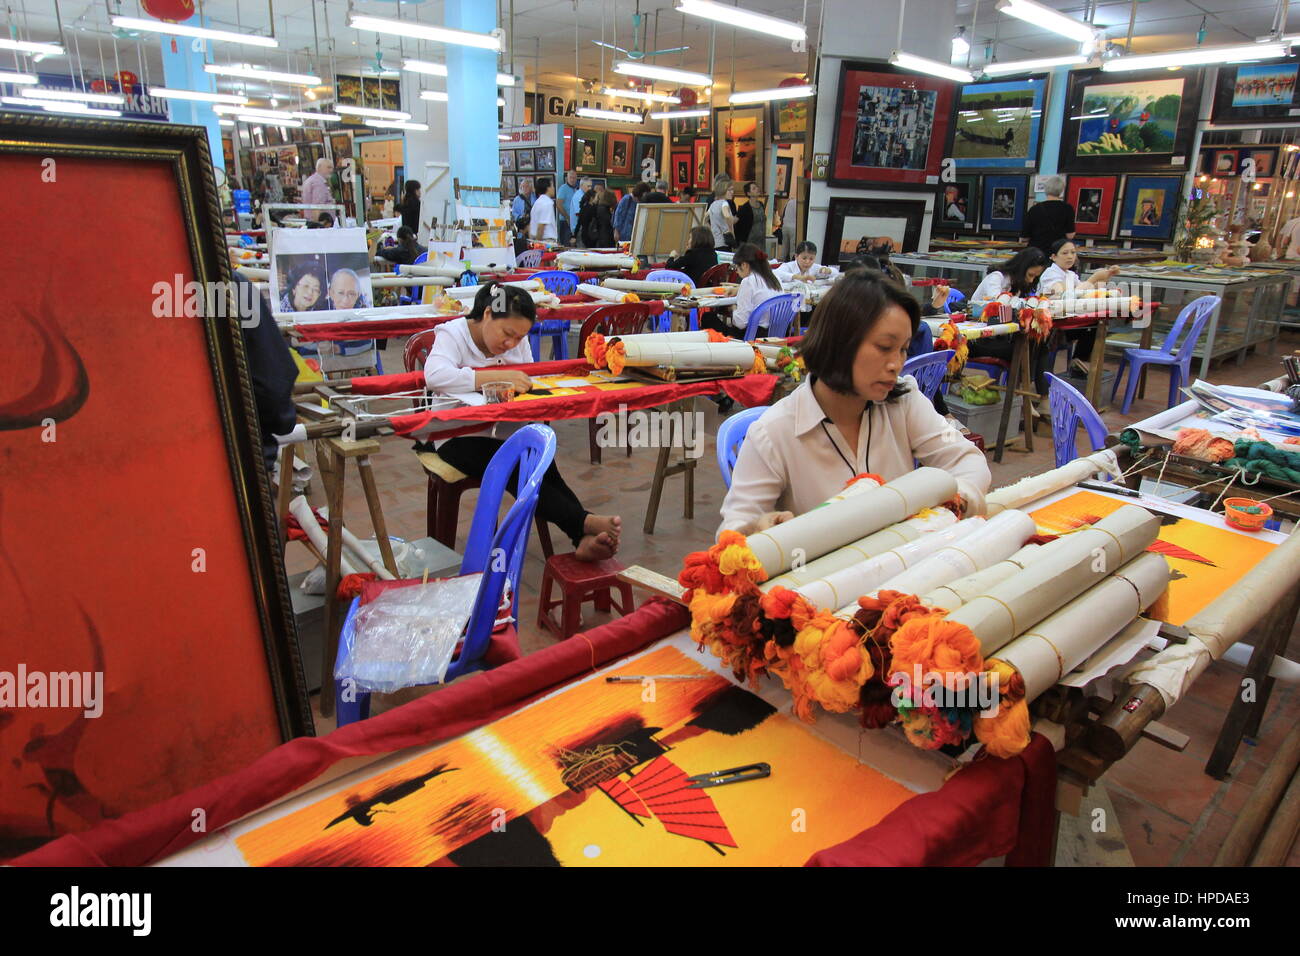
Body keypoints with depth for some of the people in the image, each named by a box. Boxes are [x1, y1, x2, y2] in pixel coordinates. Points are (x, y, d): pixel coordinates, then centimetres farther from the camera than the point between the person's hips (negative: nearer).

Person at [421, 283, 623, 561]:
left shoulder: (519, 343, 10)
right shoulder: (452, 334, -8)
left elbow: (530, 383, 6)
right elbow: (435, 375, -28)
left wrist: (526, 386, -20)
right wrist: (499, 376, -33)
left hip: (508, 433, 5)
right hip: (460, 437, -4)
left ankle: (584, 539, -38)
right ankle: (583, 522, -41)